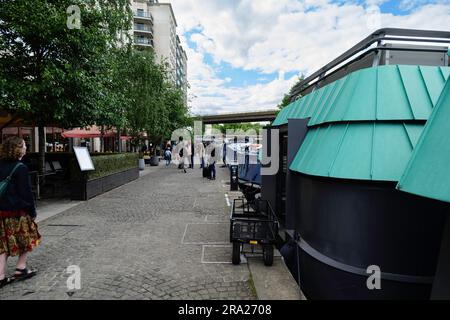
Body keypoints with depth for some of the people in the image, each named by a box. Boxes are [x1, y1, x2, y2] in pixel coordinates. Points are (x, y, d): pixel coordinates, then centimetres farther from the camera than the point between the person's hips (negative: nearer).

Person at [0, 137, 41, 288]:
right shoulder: (21, 168, -15)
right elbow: (26, 192, -14)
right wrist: (32, 211, -6)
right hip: (18, 211, -7)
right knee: (27, 239, 14)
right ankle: (20, 268, 17)